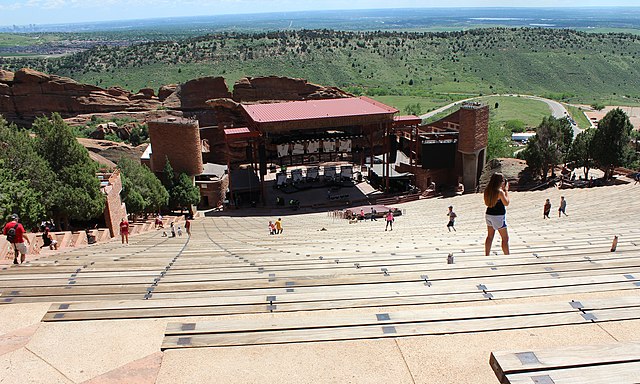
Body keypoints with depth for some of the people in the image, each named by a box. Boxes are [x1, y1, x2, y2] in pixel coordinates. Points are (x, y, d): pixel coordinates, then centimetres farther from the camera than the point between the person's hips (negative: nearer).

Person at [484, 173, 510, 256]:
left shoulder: (487, 190, 0)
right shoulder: (500, 192, -20)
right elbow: (506, 203, -10)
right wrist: (506, 190, -6)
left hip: (489, 214, 7)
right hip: (498, 216, -7)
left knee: (490, 236, 15)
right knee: (505, 238, 5)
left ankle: (486, 255, 17)